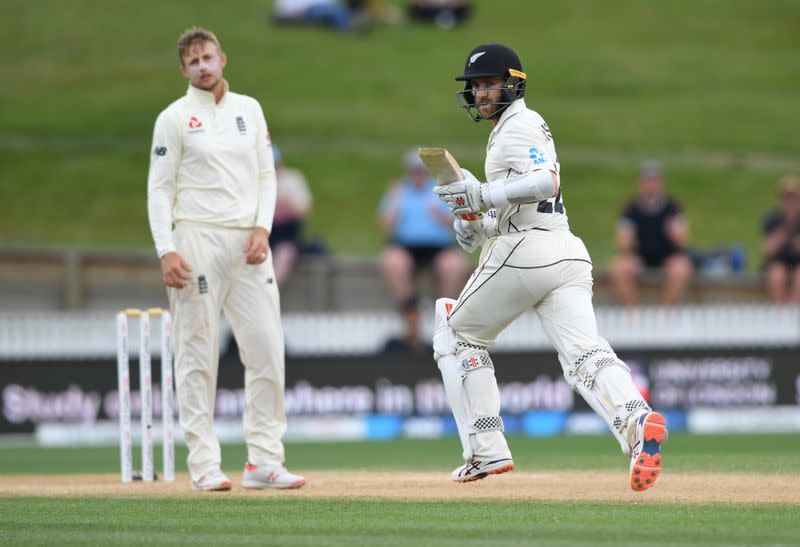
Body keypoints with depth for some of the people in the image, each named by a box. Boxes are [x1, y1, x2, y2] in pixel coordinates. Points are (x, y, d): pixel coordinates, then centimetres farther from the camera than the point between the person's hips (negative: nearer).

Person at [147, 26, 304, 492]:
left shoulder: (249, 109, 14)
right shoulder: (175, 118, 1)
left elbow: (266, 175, 14)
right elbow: (160, 188, -2)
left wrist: (262, 228, -2)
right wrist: (166, 252, -13)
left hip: (248, 243, 4)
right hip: (197, 240, -4)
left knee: (267, 348, -2)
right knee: (198, 353, -4)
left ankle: (264, 461, 1)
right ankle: (204, 465, -2)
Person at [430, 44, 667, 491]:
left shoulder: (518, 126, -4)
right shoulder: (524, 126, 27)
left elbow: (547, 183, -21)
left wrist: (483, 195, -23)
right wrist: (481, 226, 16)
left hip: (525, 252, -8)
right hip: (568, 251, 8)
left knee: (458, 332, 12)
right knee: (584, 353, -12)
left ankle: (486, 450, 5)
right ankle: (637, 420, -42)